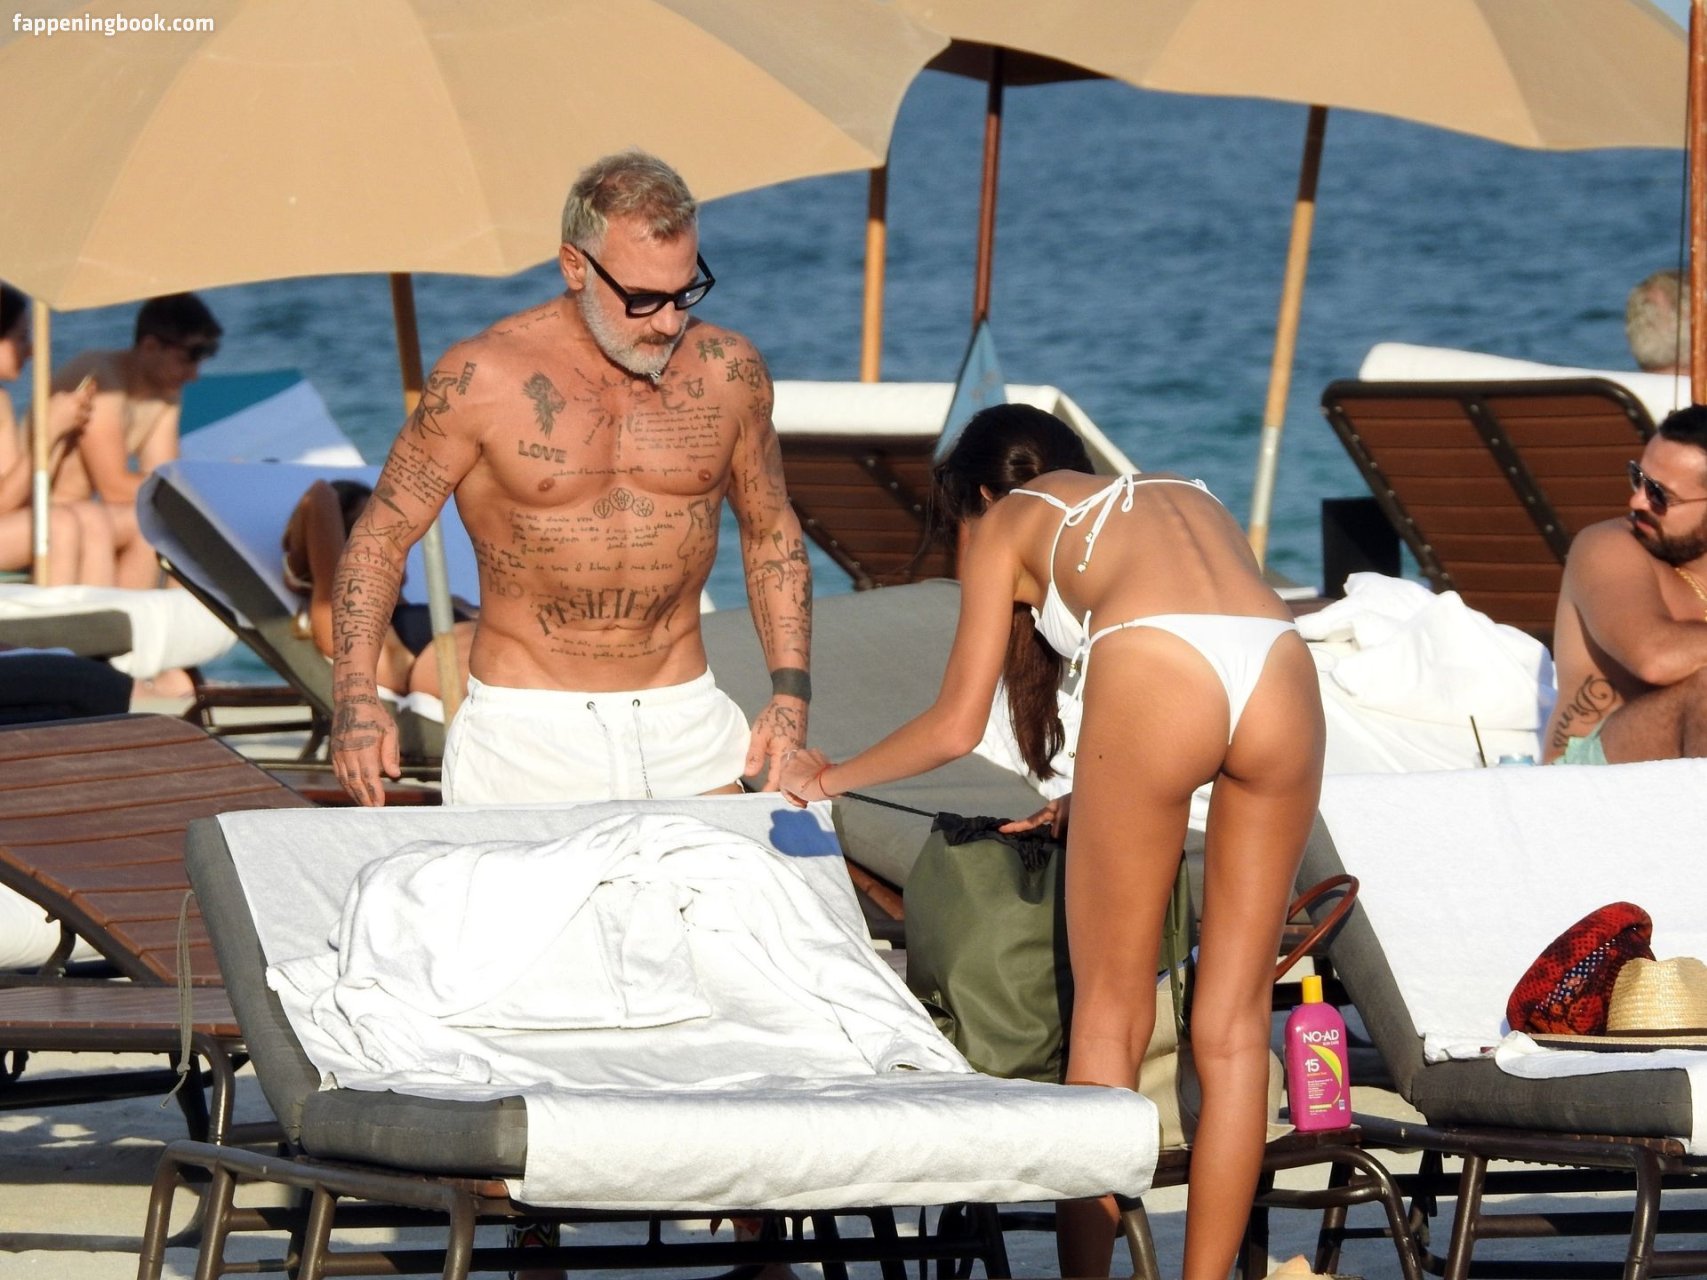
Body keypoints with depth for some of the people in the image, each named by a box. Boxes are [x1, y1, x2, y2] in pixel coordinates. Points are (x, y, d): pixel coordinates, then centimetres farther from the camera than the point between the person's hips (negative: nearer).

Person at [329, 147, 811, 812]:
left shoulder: (727, 372, 3)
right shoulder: (481, 379, -7)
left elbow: (770, 531, 17)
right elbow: (381, 534, -1)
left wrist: (790, 691, 7)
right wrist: (355, 696, -14)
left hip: (685, 732, 3)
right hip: (524, 734, -3)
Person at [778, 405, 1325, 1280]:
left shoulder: (1007, 520, 26)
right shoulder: (1185, 497, 39)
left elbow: (955, 726, 24)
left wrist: (833, 777, 40)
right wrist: (1093, 801, 48)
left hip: (1155, 676, -4)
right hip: (1284, 675, 4)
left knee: (1108, 1017, 8)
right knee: (1232, 1023, 12)